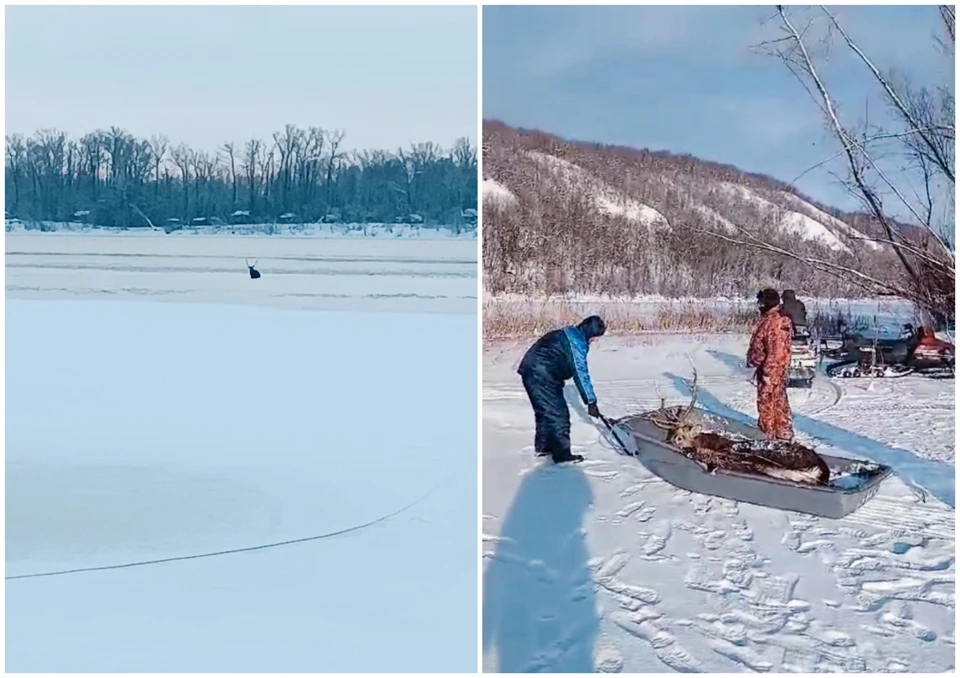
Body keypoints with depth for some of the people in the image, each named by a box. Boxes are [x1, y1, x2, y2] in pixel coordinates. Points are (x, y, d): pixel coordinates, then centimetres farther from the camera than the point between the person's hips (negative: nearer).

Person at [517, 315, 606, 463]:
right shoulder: (577, 341, -14)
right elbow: (580, 373, -17)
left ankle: (543, 446, 34)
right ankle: (562, 454, 2)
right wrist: (591, 401, -14)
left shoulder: (569, 334, 18)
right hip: (541, 376, -10)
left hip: (532, 372, 10)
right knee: (558, 414, -4)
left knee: (545, 411, 22)